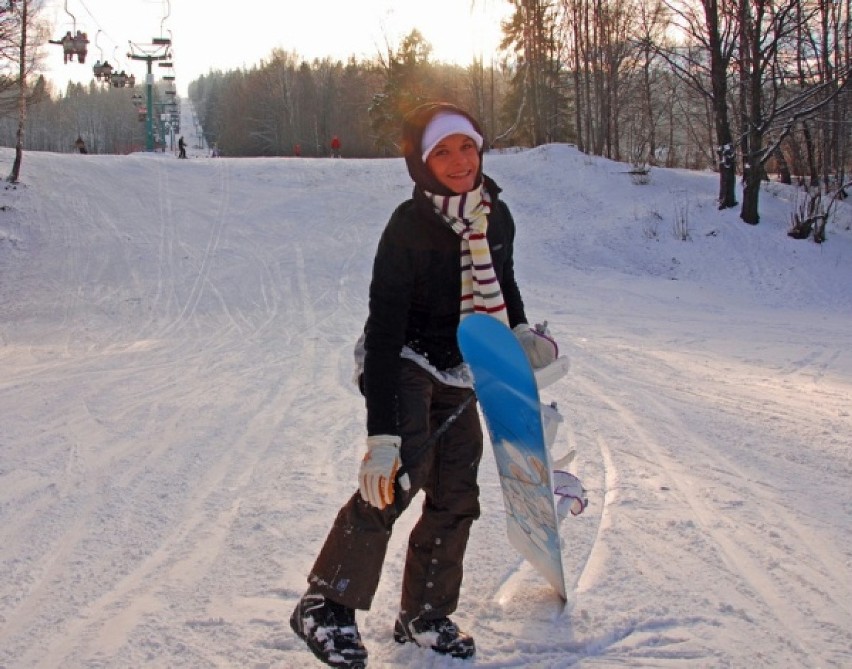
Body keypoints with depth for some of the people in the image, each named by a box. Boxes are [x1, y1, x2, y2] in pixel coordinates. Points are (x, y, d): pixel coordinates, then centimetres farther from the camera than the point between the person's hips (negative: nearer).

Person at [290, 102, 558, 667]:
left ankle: (423, 616, 22)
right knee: (400, 474, -28)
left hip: (458, 376, 7)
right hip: (404, 366, -7)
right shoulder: (409, 228, -22)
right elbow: (385, 331, -28)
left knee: (456, 498, 6)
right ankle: (327, 605, -19)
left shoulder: (496, 216, -3)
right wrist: (382, 432, -35)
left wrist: (521, 332, 2)